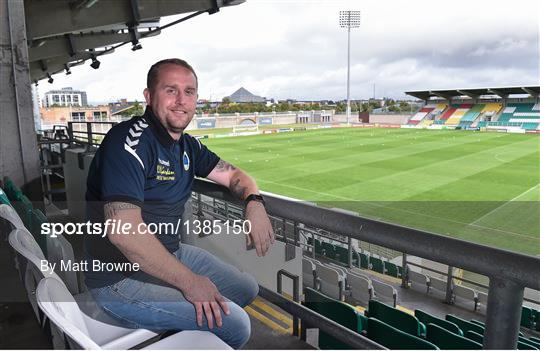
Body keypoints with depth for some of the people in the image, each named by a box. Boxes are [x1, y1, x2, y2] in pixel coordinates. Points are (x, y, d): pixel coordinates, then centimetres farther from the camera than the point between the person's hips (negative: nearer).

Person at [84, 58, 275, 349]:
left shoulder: (186, 145, 6)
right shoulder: (129, 141, -23)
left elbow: (233, 175, 15)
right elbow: (123, 230, -33)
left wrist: (254, 202, -9)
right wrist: (189, 281, -25)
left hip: (169, 253, 9)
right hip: (121, 279, -9)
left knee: (247, 289, 17)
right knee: (234, 324, -16)